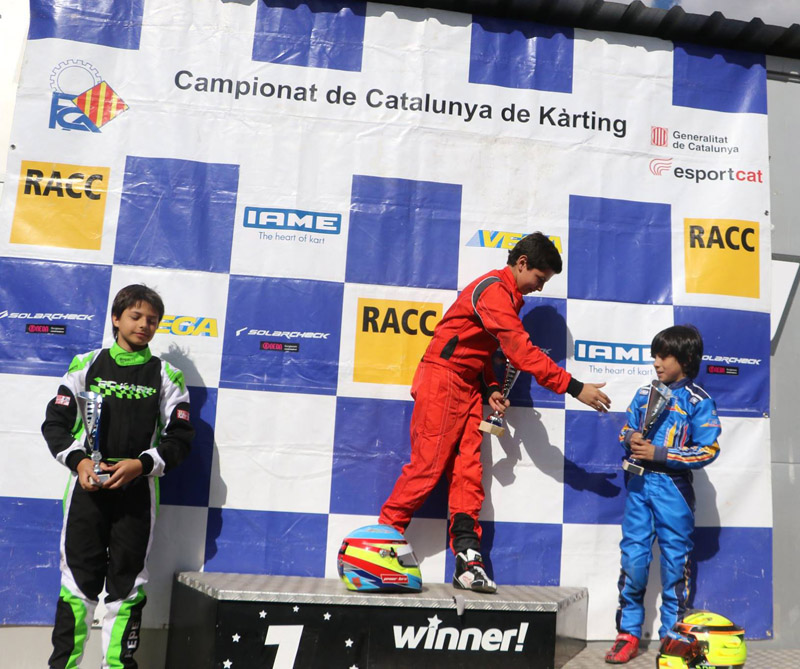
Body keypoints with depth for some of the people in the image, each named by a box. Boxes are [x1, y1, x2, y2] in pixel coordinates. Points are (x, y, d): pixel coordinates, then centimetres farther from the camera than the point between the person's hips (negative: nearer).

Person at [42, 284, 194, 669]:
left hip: (137, 489, 0)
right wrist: (78, 460, -11)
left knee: (127, 582, 5)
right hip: (87, 483, 0)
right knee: (79, 576, 2)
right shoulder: (86, 364, 7)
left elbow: (179, 435, 2)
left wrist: (141, 464, -13)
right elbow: (55, 421, 5)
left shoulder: (167, 375, 6)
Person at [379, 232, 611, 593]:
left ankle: (467, 557, -1)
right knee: (428, 465, -8)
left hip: (468, 386, 9)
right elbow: (521, 351, -23)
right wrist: (574, 387, -23)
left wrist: (490, 388, 4)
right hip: (443, 380, -9)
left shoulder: (507, 296, 16)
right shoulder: (494, 291, -16)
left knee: (467, 470, 1)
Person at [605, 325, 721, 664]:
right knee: (632, 558, 4)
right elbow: (625, 429, 18)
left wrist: (659, 454, -16)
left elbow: (708, 450, -10)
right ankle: (628, 633, 15)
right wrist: (630, 439, -6)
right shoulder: (644, 393, 9)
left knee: (675, 560, 6)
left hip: (673, 487, -4)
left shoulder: (699, 401, -5)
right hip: (639, 483, 4)